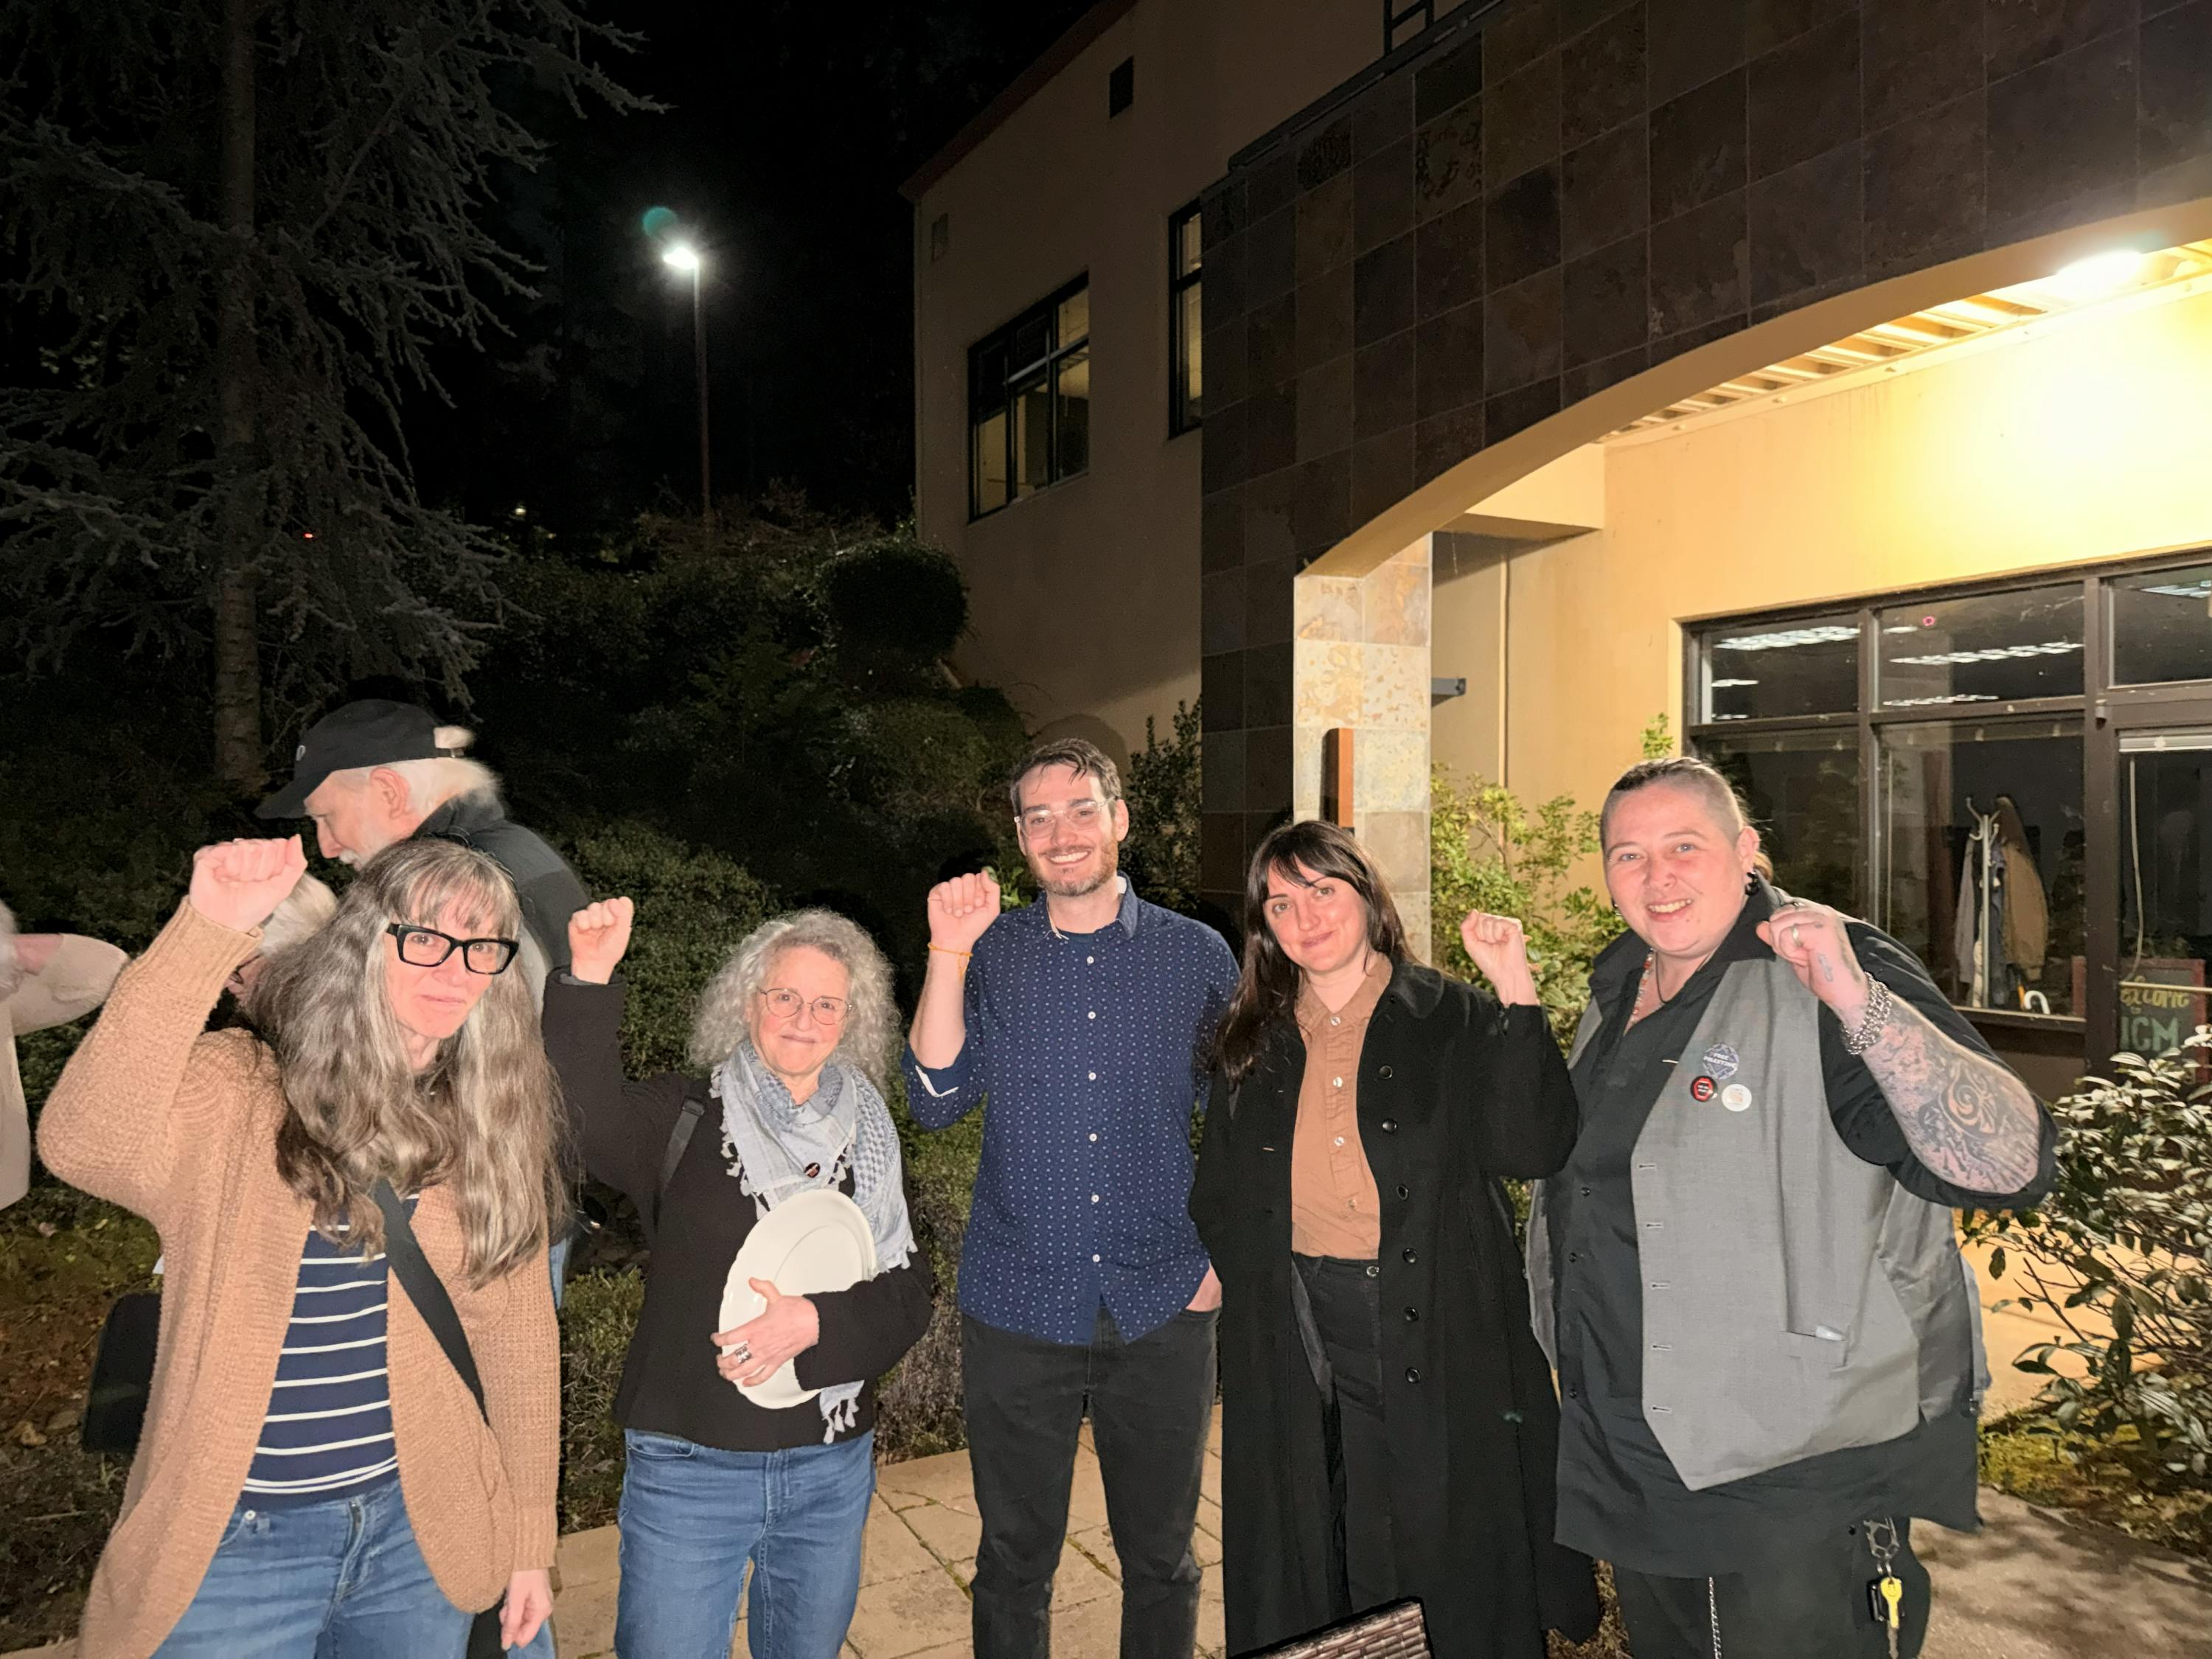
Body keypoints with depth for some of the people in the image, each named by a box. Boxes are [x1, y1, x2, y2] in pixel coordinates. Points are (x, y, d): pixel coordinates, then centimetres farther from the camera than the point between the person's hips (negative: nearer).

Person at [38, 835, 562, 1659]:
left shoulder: (483, 1126, -1)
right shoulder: (234, 1093, -13)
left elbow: (517, 1336, 3)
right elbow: (83, 1147, -34)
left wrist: (530, 1536, 6)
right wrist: (209, 930, -38)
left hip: (420, 1528, 4)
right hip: (233, 1541, -3)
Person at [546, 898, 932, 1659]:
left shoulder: (870, 1140, 3)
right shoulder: (687, 1118, -6)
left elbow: (907, 1298, -2)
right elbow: (588, 1124, -27)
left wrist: (814, 1322, -20)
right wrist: (589, 981, -39)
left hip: (831, 1467, 4)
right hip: (687, 1464, -3)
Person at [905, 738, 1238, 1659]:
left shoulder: (1198, 953, 1)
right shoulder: (990, 953, 1)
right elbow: (936, 1100, -9)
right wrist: (948, 955, -17)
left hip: (1163, 1309, 0)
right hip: (1018, 1307, 0)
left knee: (1161, 1556, 16)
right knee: (1014, 1557, 15)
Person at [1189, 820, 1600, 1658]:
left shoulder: (1454, 1020, -2)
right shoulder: (1253, 1043, 9)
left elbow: (1531, 1147, -16)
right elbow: (1220, 1196, 16)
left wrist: (1516, 992, -20)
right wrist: (1225, 1269, 1)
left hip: (1438, 1338, -3)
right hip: (1298, 1345, 3)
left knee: (1453, 1558, 7)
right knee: (1312, 1575, 13)